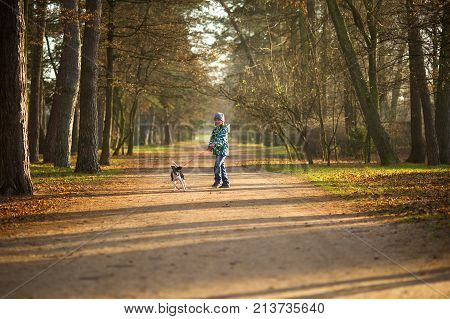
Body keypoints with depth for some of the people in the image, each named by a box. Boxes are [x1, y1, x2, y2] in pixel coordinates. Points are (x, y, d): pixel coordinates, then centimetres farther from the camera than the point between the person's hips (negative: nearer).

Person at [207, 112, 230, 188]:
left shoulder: (224, 129, -10)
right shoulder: (215, 129, 16)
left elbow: (222, 140, -22)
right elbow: (212, 139, 16)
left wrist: (215, 144, -35)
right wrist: (210, 146, -3)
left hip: (222, 150, -8)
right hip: (217, 151, 8)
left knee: (217, 165, -17)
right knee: (222, 167, 9)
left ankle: (218, 181, -10)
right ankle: (226, 183, 14)